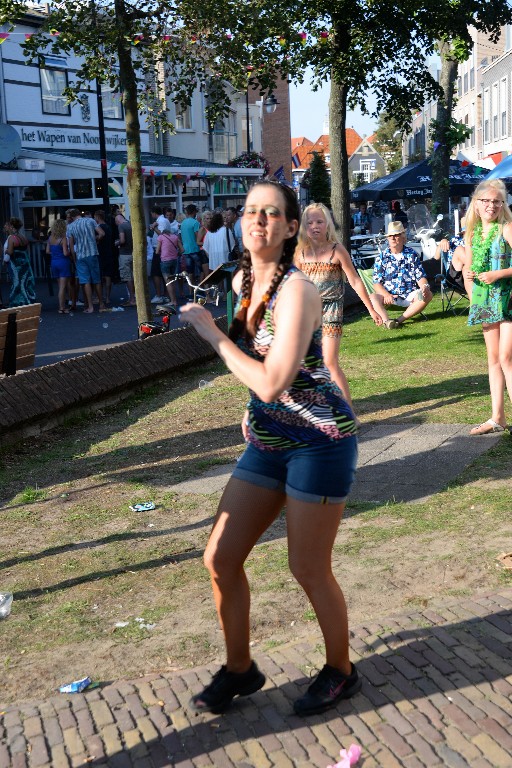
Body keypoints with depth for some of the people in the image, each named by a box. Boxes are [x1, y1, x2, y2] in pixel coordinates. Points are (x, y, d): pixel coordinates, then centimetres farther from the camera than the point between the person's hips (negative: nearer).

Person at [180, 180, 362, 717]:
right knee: (220, 558, 6)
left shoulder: (296, 290, -19)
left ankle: (340, 673, 29)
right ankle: (239, 669, 27)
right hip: (267, 441, 8)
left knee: (308, 569, 3)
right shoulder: (241, 281, 5)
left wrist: (214, 335, -18)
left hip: (319, 441, -8)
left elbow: (272, 382, -27)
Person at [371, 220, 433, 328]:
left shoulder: (412, 255, 8)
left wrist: (425, 286, -19)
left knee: (428, 295, -27)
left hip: (409, 295, 1)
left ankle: (400, 319, -37)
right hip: (389, 296, -1)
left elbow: (420, 277, 6)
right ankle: (386, 320, -55)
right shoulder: (381, 257, 5)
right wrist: (386, 295, -20)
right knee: (373, 297, -30)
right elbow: (377, 282, -1)